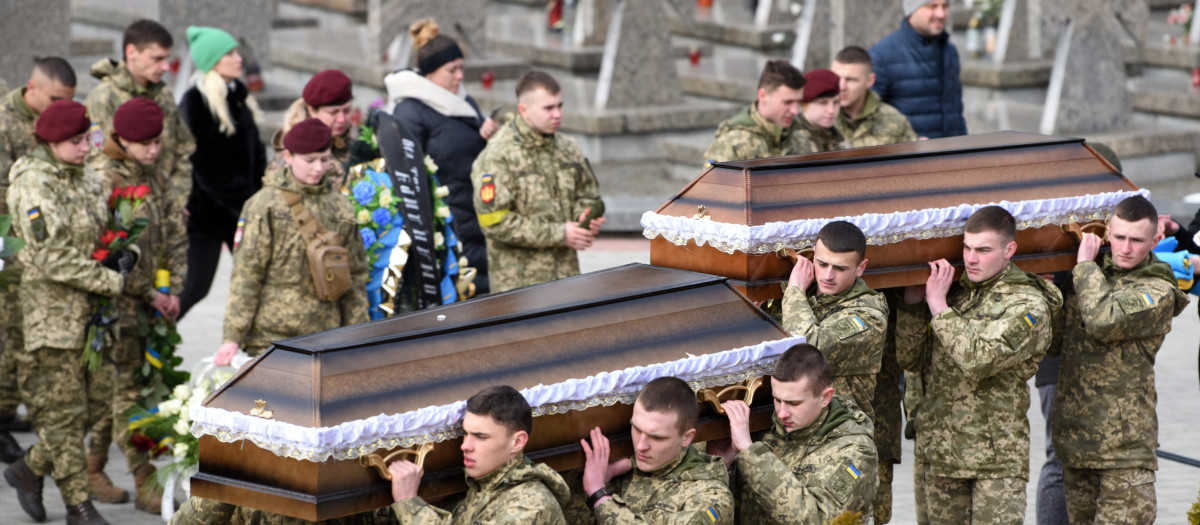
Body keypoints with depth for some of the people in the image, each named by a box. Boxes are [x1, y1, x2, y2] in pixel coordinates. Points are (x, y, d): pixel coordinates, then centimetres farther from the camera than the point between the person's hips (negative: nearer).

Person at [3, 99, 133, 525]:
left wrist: (126, 251, 0)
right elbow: (54, 260, -20)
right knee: (63, 410, -1)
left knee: (93, 400, 10)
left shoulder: (82, 180, 10)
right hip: (51, 312, -8)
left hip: (86, 311, 8)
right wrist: (113, 282, -14)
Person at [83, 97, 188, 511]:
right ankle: (145, 485, -4)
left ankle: (93, 469, 25)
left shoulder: (153, 175, 11)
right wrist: (151, 294, -13)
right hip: (115, 301, -7)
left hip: (151, 299, 7)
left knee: (109, 388, 13)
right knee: (126, 391, -5)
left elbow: (175, 234, 10)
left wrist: (174, 289, -2)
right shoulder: (102, 178, -14)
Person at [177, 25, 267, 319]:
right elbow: (206, 167, -17)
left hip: (243, 206, 7)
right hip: (207, 209, -7)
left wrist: (259, 193, 5)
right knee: (195, 286, -2)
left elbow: (255, 150, 17)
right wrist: (243, 203, -19)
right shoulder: (195, 103, -13)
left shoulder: (240, 95, 11)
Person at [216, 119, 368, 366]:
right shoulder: (264, 206, -3)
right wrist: (232, 337, -8)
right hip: (268, 338, -3)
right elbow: (245, 275, -5)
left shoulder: (341, 208, 9)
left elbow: (356, 276, 15)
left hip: (324, 337, 4)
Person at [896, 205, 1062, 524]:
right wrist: (912, 302, -2)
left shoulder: (1028, 305, -8)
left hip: (997, 456, -5)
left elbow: (980, 359, -22)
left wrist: (938, 306, -16)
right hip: (940, 450, 6)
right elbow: (910, 360, 9)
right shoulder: (954, 292, 11)